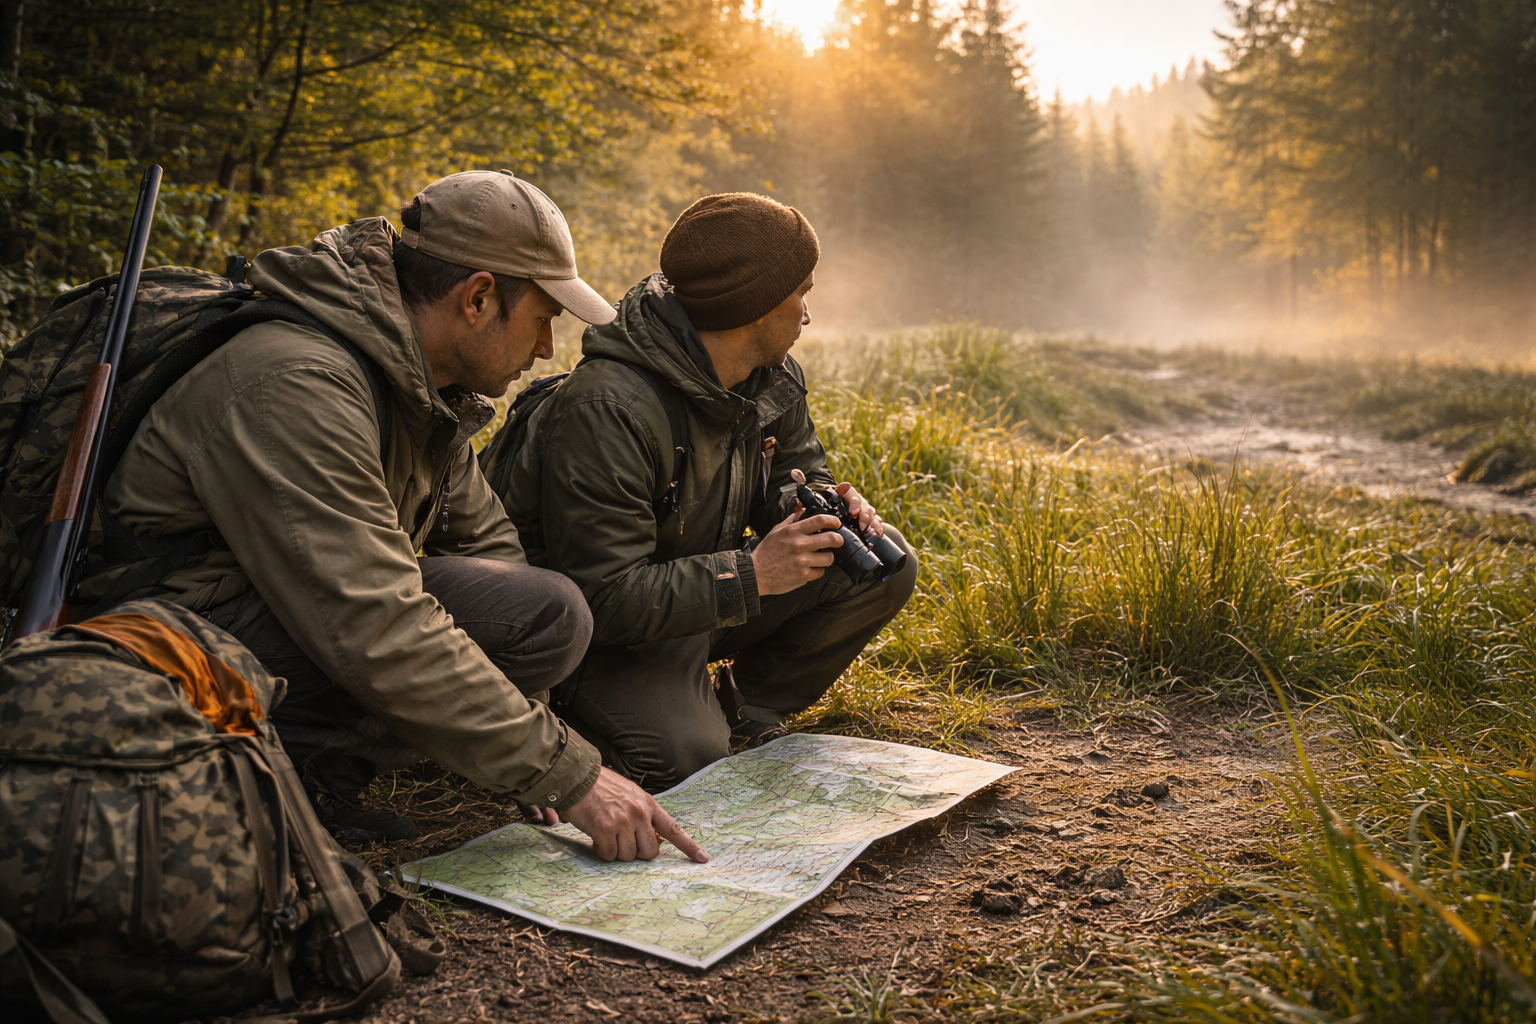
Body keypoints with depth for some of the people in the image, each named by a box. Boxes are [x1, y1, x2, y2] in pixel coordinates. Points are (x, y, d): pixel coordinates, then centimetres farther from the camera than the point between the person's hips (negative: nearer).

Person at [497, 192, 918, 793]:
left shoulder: (774, 379, -4)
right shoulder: (605, 411, -31)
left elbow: (796, 474, 10)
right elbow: (601, 599, -32)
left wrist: (821, 507, -16)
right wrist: (751, 574, -34)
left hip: (705, 599, 7)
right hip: (605, 631, -7)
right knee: (684, 758, -32)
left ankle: (746, 711, 5)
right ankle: (562, 722, 1)